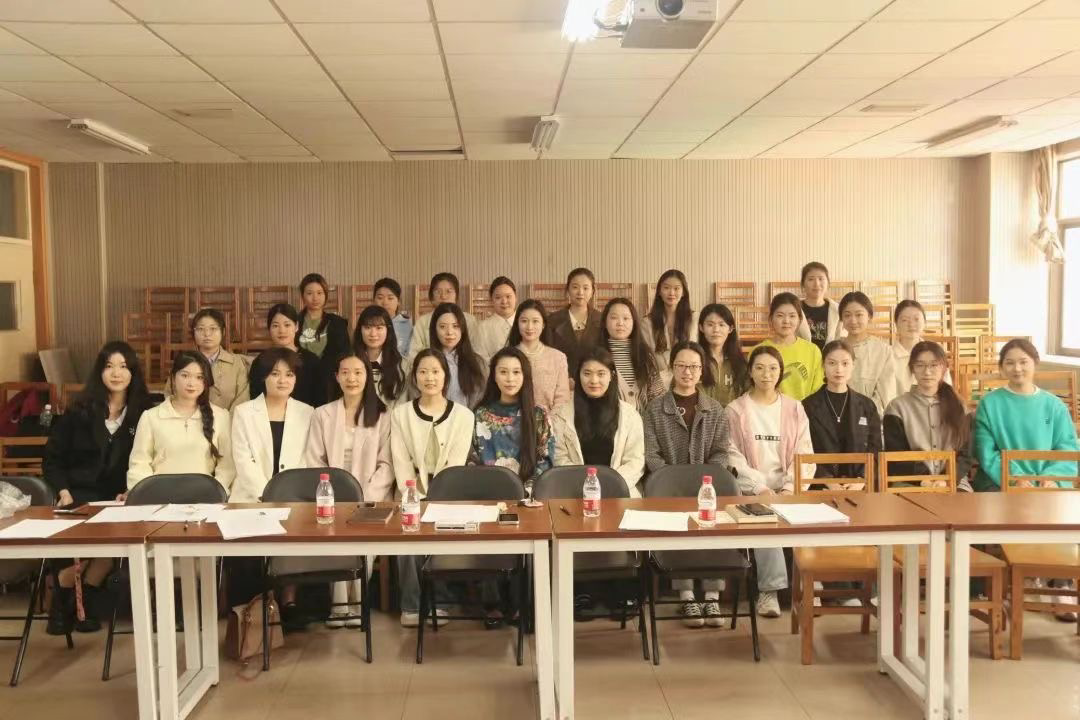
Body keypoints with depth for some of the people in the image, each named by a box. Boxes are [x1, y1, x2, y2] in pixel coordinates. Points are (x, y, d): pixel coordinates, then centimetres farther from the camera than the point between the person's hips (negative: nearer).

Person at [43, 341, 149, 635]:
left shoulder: (144, 413, 4)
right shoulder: (79, 410, 6)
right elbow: (52, 458, 9)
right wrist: (63, 492, -6)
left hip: (119, 498, 0)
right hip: (79, 493, 0)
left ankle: (88, 596, -5)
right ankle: (63, 597, 1)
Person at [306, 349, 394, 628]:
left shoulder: (383, 415, 7)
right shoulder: (322, 414, 12)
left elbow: (386, 464, 1)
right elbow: (314, 462, 5)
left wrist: (366, 496, -13)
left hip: (371, 498, -1)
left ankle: (356, 601, -16)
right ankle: (339, 602, -19)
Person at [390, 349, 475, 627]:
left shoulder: (463, 415, 3)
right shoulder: (400, 414, 6)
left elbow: (456, 463, -5)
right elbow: (401, 463, -1)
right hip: (412, 494, 1)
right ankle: (411, 605, -11)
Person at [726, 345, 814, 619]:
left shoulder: (795, 409, 14)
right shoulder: (736, 410, 7)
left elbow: (804, 455, 6)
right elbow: (734, 457, -2)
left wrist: (789, 489, -10)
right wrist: (760, 488, -14)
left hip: (788, 490, 2)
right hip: (752, 489, -2)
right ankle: (769, 589, -24)